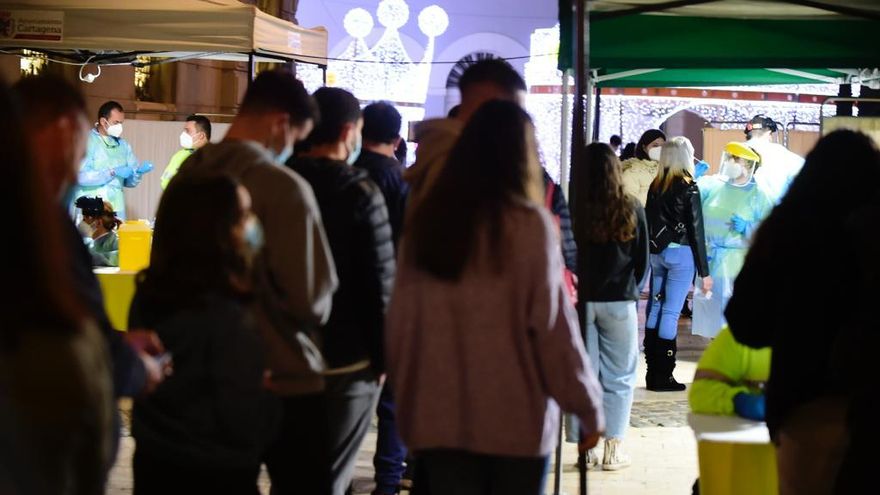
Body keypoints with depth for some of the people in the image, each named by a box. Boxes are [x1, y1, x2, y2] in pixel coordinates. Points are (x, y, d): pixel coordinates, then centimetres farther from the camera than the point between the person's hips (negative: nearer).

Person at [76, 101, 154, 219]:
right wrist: (113, 172, -16)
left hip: (116, 211, 5)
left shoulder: (123, 145, 14)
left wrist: (138, 171, -5)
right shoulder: (86, 142, -3)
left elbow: (130, 182, 15)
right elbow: (82, 176, -16)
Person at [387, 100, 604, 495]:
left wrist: (407, 396, 15)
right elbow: (554, 326, -10)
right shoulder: (529, 223, -9)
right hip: (515, 418, -3)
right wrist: (589, 408, 0)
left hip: (439, 417, 3)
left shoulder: (426, 221, 2)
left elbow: (400, 322, 3)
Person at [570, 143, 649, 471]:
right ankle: (613, 449, 6)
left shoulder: (573, 210, -7)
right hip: (618, 302, -1)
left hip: (580, 300, 1)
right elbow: (642, 260, 4)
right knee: (618, 378, 8)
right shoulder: (631, 210, -5)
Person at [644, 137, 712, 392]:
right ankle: (663, 376, -1)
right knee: (671, 313, -3)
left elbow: (648, 222, 9)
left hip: (656, 253, 6)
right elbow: (696, 230, -8)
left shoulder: (655, 186, 6)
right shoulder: (688, 187, -8)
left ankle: (653, 372, 16)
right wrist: (704, 271, -4)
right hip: (681, 253, -6)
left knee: (655, 309, 11)